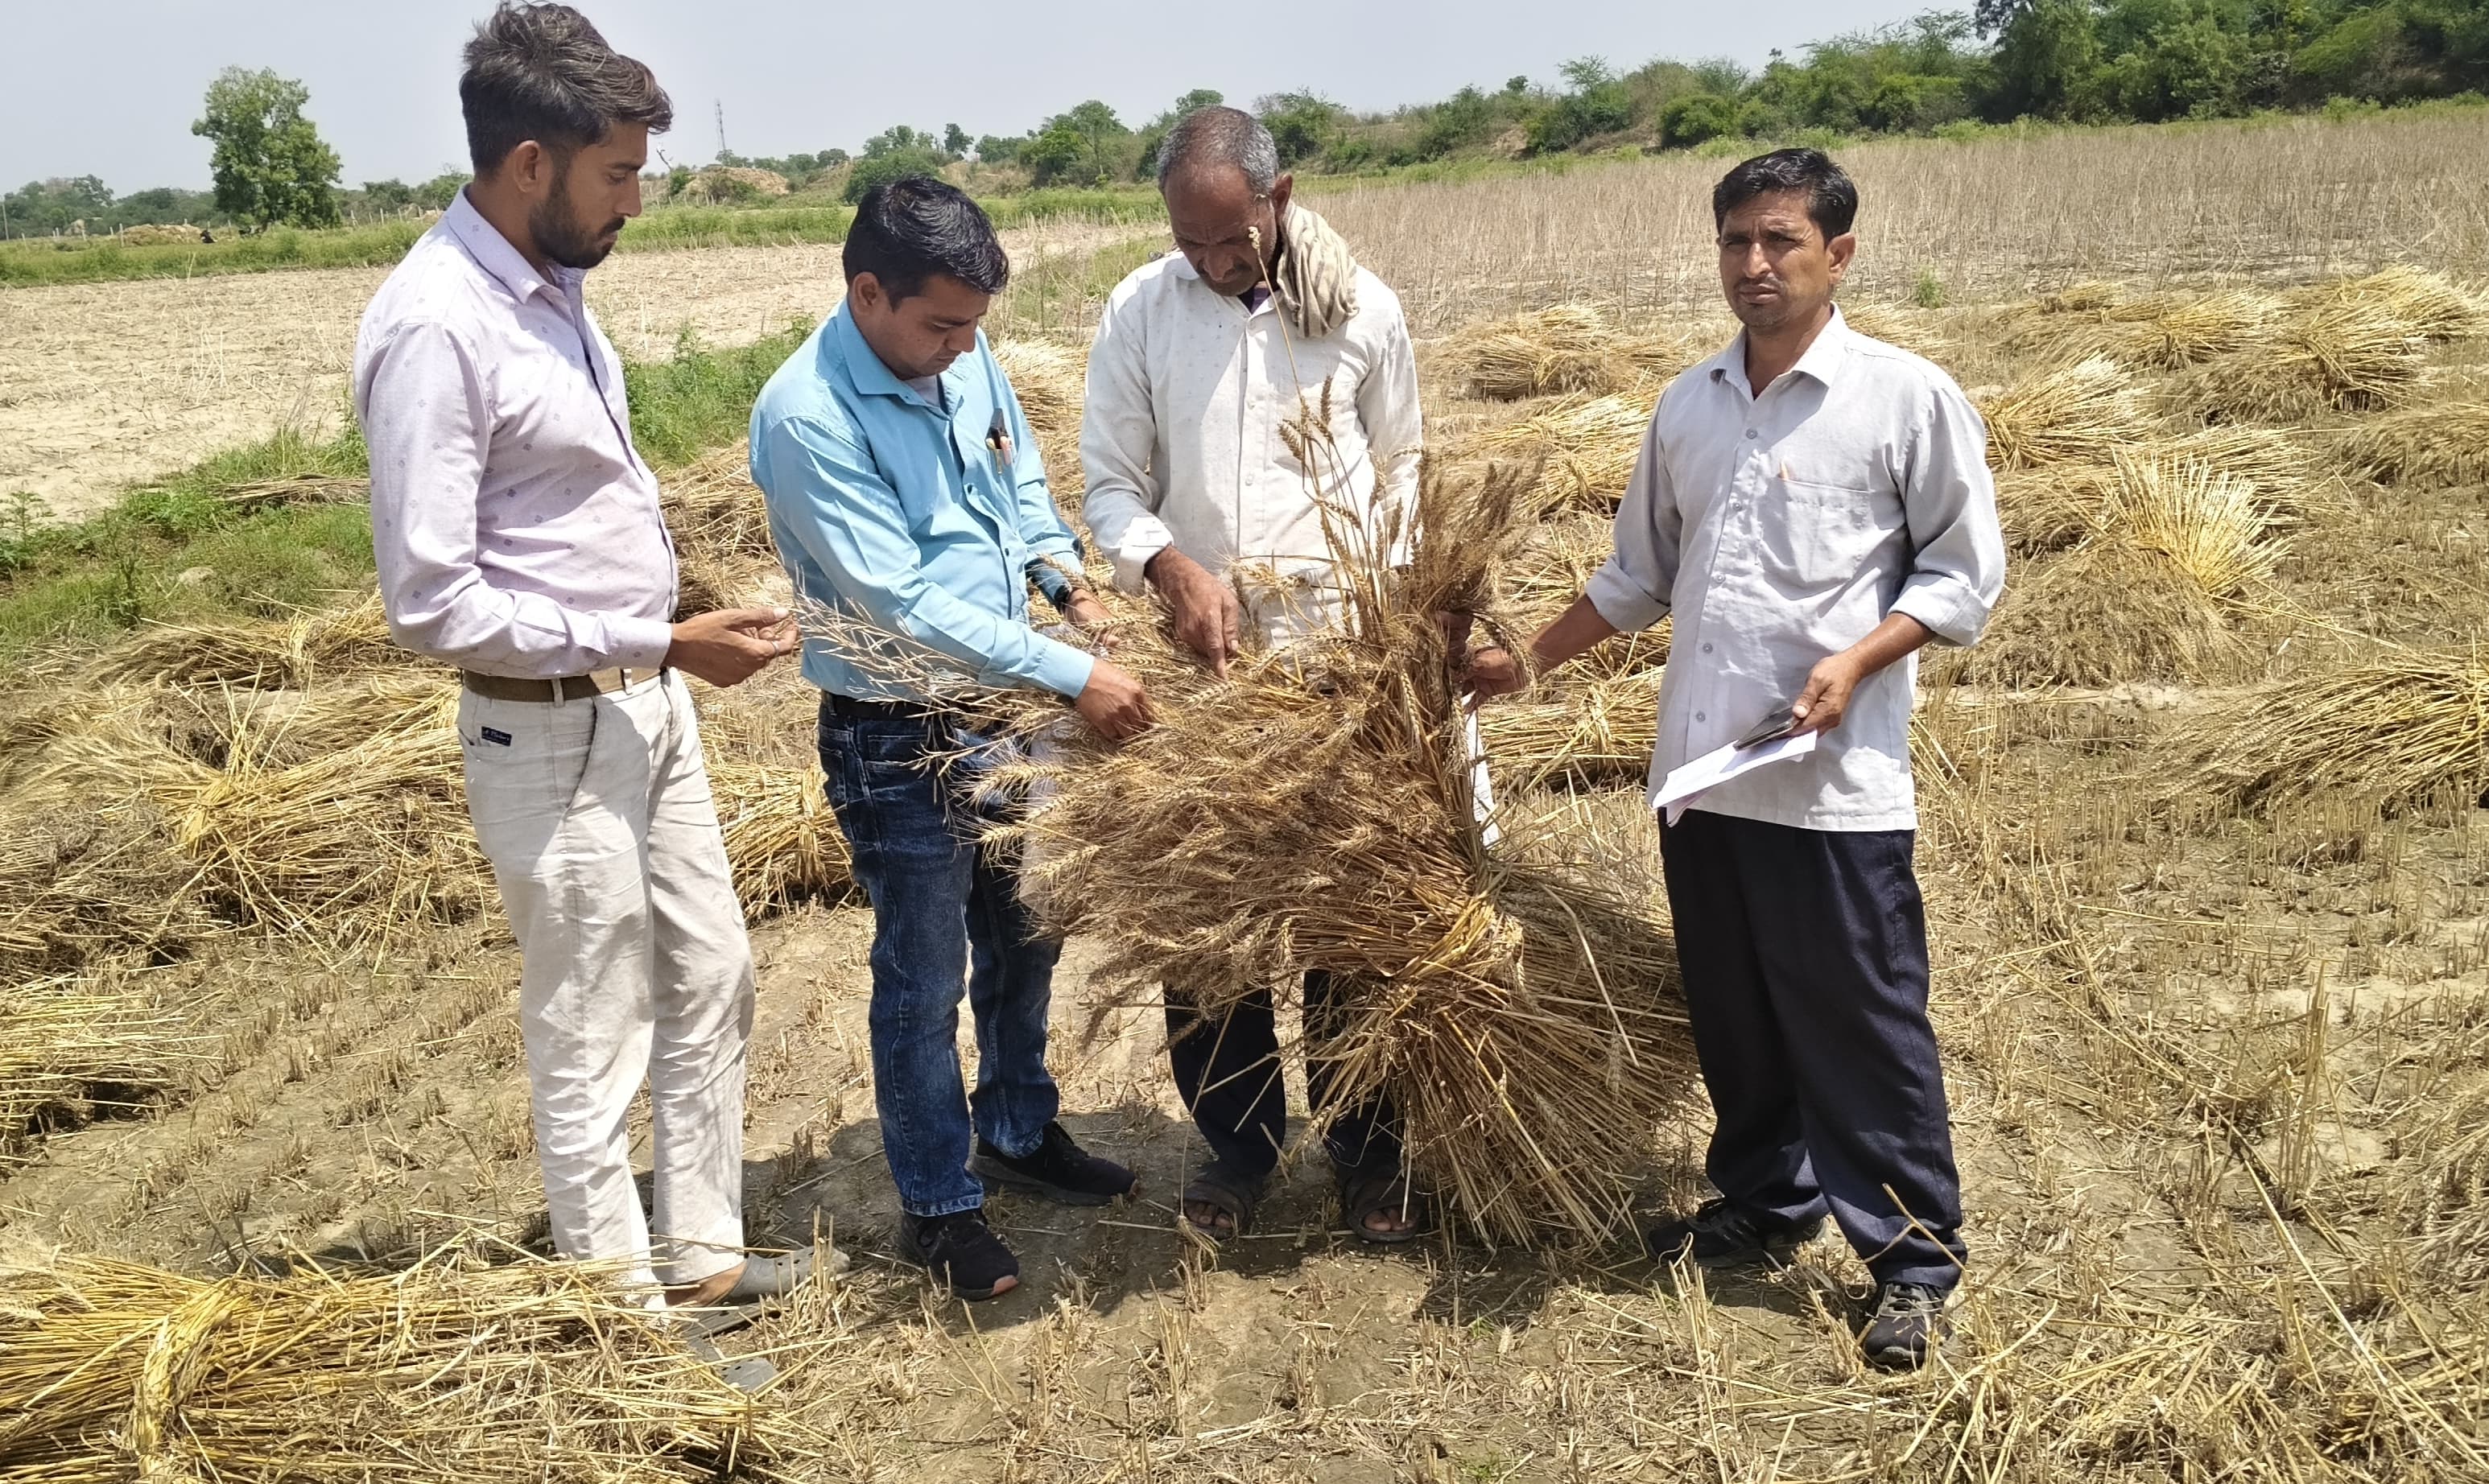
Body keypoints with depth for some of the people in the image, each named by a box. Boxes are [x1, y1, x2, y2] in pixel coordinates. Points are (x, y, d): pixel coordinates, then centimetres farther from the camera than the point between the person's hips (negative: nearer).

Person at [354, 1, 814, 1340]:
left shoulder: (547, 283, 5)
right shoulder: (436, 328, -22)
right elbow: (430, 603, -24)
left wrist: (664, 660, 18)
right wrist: (664, 643, -23)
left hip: (647, 706, 9)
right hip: (553, 736, -9)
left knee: (710, 982, 19)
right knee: (595, 1045, 4)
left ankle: (700, 1249, 35)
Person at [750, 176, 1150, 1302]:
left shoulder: (966, 360, -1)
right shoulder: (806, 418, -23)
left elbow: (1022, 481, 17)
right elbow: (903, 601, -26)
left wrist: (1067, 580, -3)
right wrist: (1073, 675, -26)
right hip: (897, 738, -7)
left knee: (1023, 940, 21)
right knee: (922, 979, 6)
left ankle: (1018, 1132, 43)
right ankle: (939, 1204, 24)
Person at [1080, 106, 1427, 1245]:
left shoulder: (1363, 310, -1)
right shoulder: (1138, 314, -1)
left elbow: (1400, 469, 9)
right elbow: (1111, 482, 2)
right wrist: (1168, 565, -18)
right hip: (1202, 663, 1)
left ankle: (1367, 1150, 24)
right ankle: (1238, 1142, 26)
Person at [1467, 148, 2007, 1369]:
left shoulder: (1909, 398, -4)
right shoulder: (1688, 406, 12)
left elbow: (1965, 572, -2)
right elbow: (1638, 575, 23)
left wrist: (1855, 663, -16)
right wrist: (1530, 662, 21)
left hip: (1833, 781, -6)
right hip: (1699, 768, 6)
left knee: (1859, 1024, 0)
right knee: (1732, 1015, 16)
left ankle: (1913, 1258, 14)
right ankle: (1768, 1203, 35)